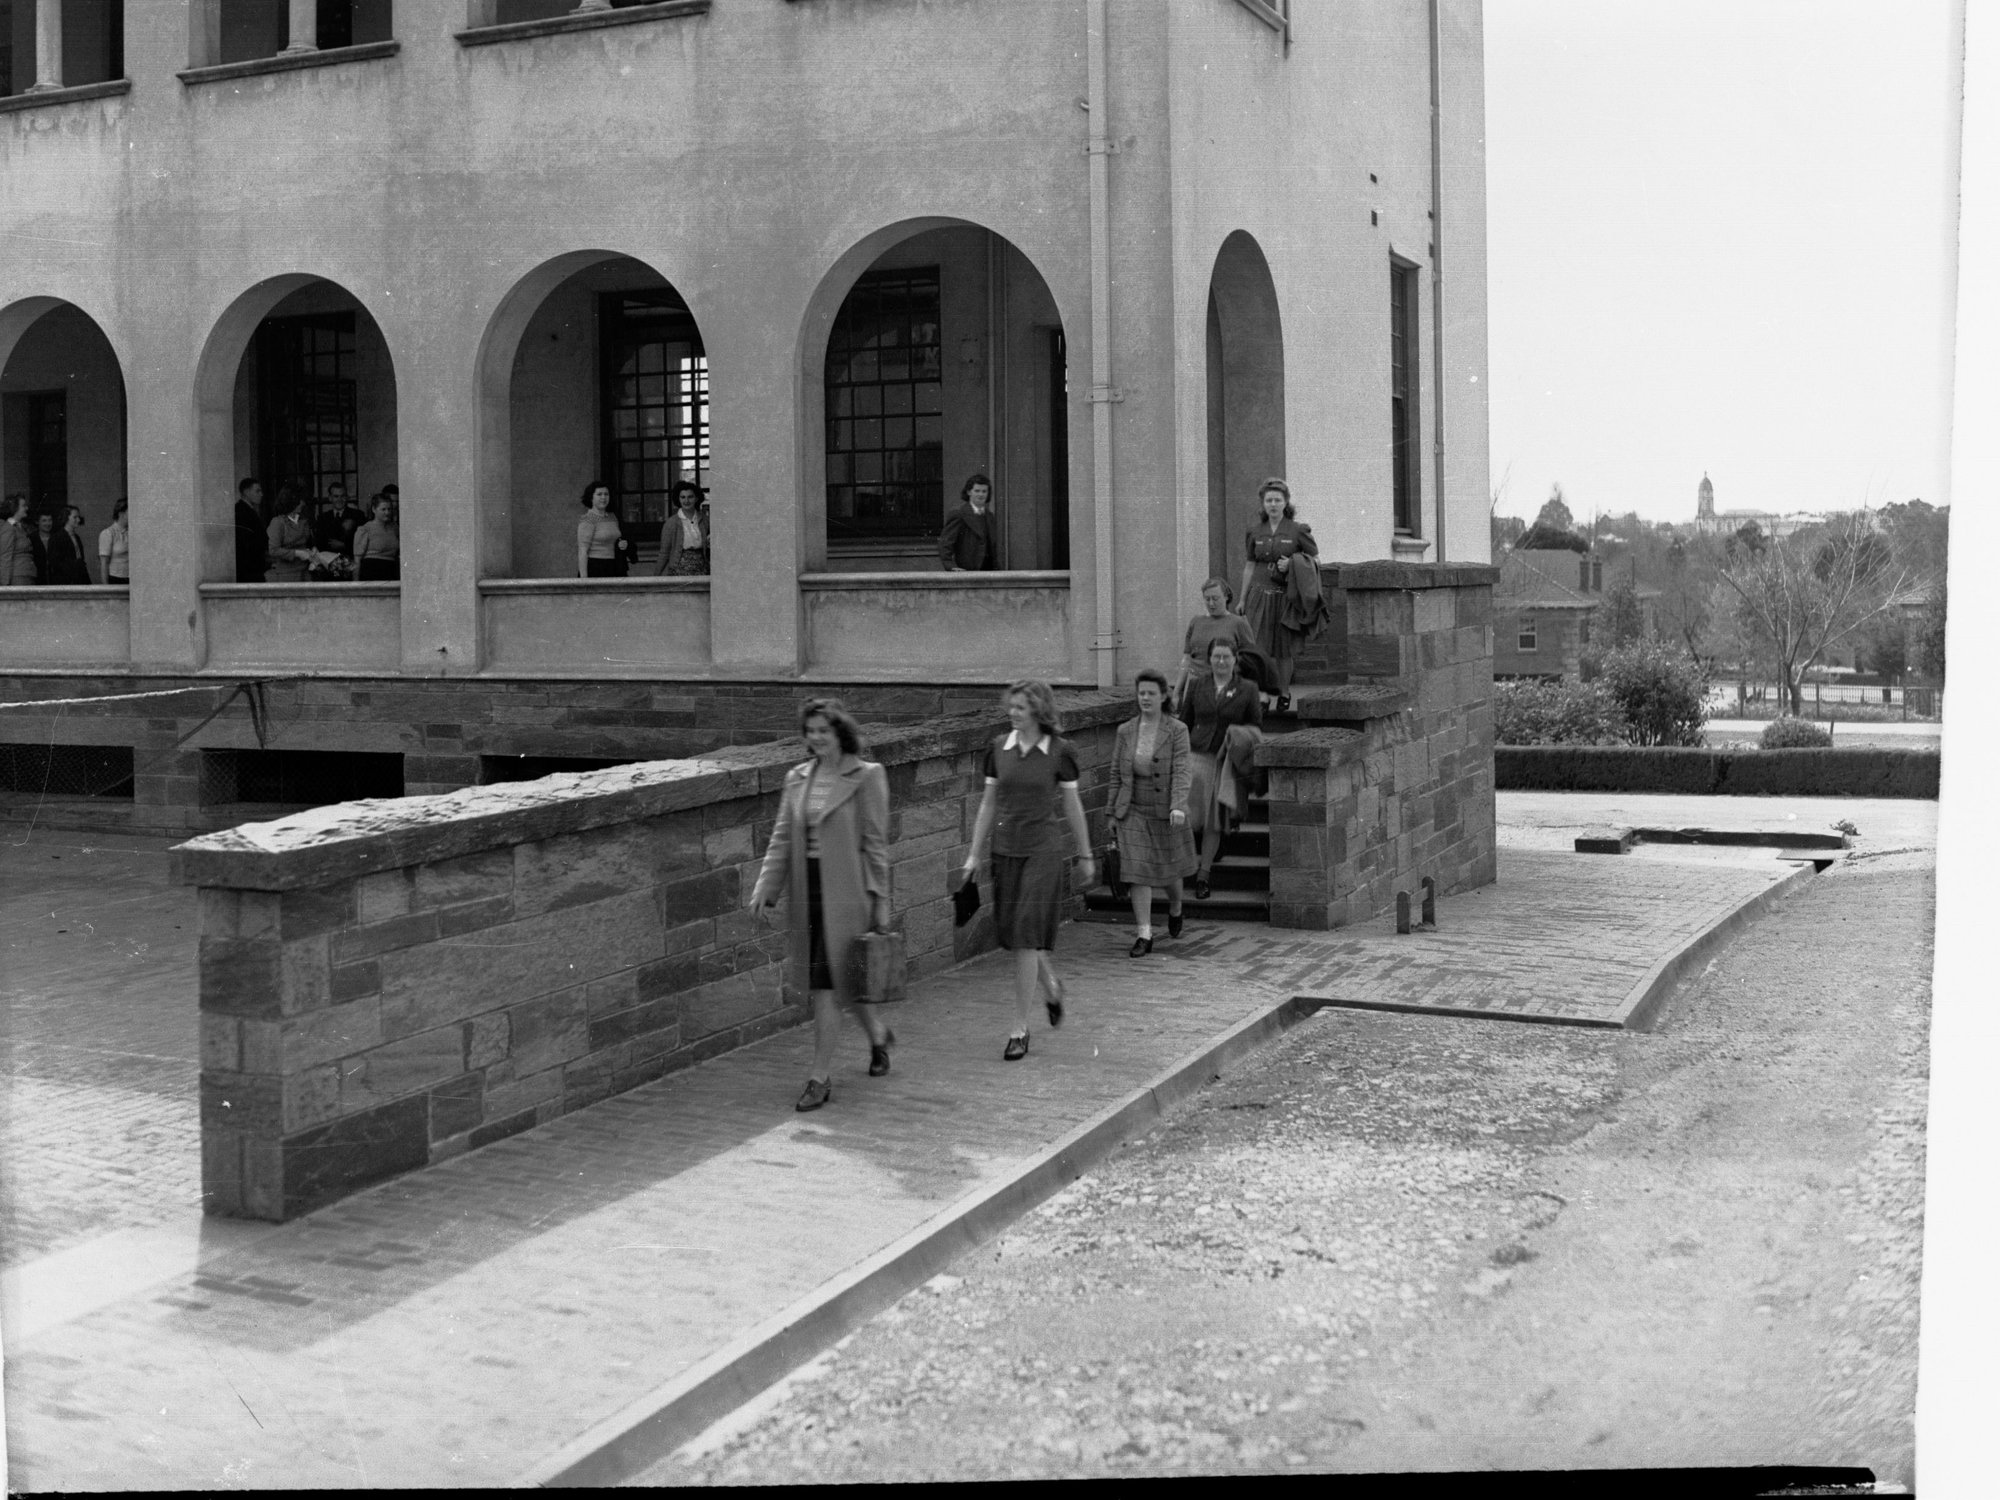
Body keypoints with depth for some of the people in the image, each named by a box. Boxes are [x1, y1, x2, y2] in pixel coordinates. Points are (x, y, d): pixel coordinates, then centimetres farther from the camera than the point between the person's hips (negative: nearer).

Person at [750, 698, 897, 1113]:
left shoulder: (866, 777, -7)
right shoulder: (797, 778, 8)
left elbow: (876, 841, -7)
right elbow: (782, 838, 8)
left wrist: (880, 900, -8)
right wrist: (766, 888, -1)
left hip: (845, 890, -5)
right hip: (807, 890, 5)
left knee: (826, 985, -7)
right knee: (840, 977, 15)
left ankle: (820, 1078, 0)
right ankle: (877, 1034, 41)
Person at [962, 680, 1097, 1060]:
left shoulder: (1059, 751, -5)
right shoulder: (998, 747, 3)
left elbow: (1072, 805, 4)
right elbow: (988, 804, 10)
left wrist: (1085, 856, 10)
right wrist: (974, 854, 8)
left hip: (1042, 851, -4)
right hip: (1005, 850, 4)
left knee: (1026, 939, -9)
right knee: (1011, 933, 10)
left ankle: (1020, 1029, -2)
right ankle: (1051, 985, 41)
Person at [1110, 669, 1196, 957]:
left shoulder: (1177, 730, -10)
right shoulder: (1126, 731, -1)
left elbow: (1182, 771, -19)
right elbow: (1117, 773, 7)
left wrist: (1178, 806, -32)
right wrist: (1113, 812, 8)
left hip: (1166, 812, -1)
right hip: (1134, 812, 1)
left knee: (1170, 868, 16)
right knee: (1137, 872, -7)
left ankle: (1175, 909, 46)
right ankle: (1144, 936, -4)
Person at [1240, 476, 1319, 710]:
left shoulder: (1298, 531, -2)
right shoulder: (1255, 533, 7)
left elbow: (1316, 561, 4)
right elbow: (1249, 567, 13)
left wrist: (1291, 565, -13)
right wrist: (1243, 599, 13)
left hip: (1285, 596, -2)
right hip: (1260, 594, 2)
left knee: (1283, 649, 4)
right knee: (1257, 647, -8)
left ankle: (1284, 693, 20)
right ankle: (1270, 686, 8)